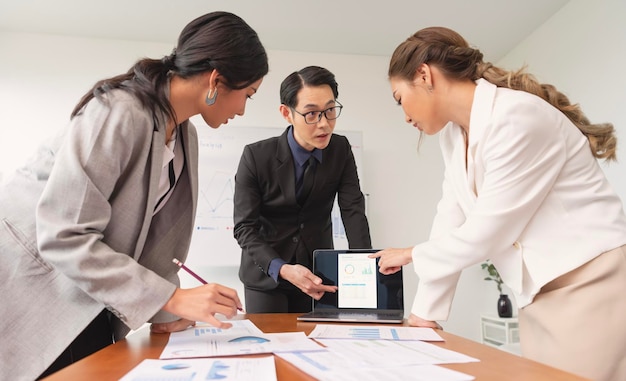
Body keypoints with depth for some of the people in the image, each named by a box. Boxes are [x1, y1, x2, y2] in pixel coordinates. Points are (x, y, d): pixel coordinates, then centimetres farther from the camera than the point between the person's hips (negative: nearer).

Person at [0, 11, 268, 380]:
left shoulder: (186, 135, 0)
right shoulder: (121, 115, -26)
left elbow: (155, 231, 4)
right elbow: (64, 237, -29)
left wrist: (164, 310, -5)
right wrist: (172, 298, -30)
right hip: (31, 277, -7)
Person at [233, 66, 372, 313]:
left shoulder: (341, 150, -7)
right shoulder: (256, 156, -17)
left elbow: (353, 210, -10)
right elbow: (245, 228, -16)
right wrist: (282, 269, -32)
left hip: (318, 272, 3)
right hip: (267, 274, -2)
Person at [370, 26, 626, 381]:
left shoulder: (517, 117, -21)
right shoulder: (455, 135, 5)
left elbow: (484, 233, -18)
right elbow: (454, 224, 7)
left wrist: (411, 255, -1)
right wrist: (424, 313, 7)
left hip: (594, 288, -7)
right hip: (542, 297, 7)